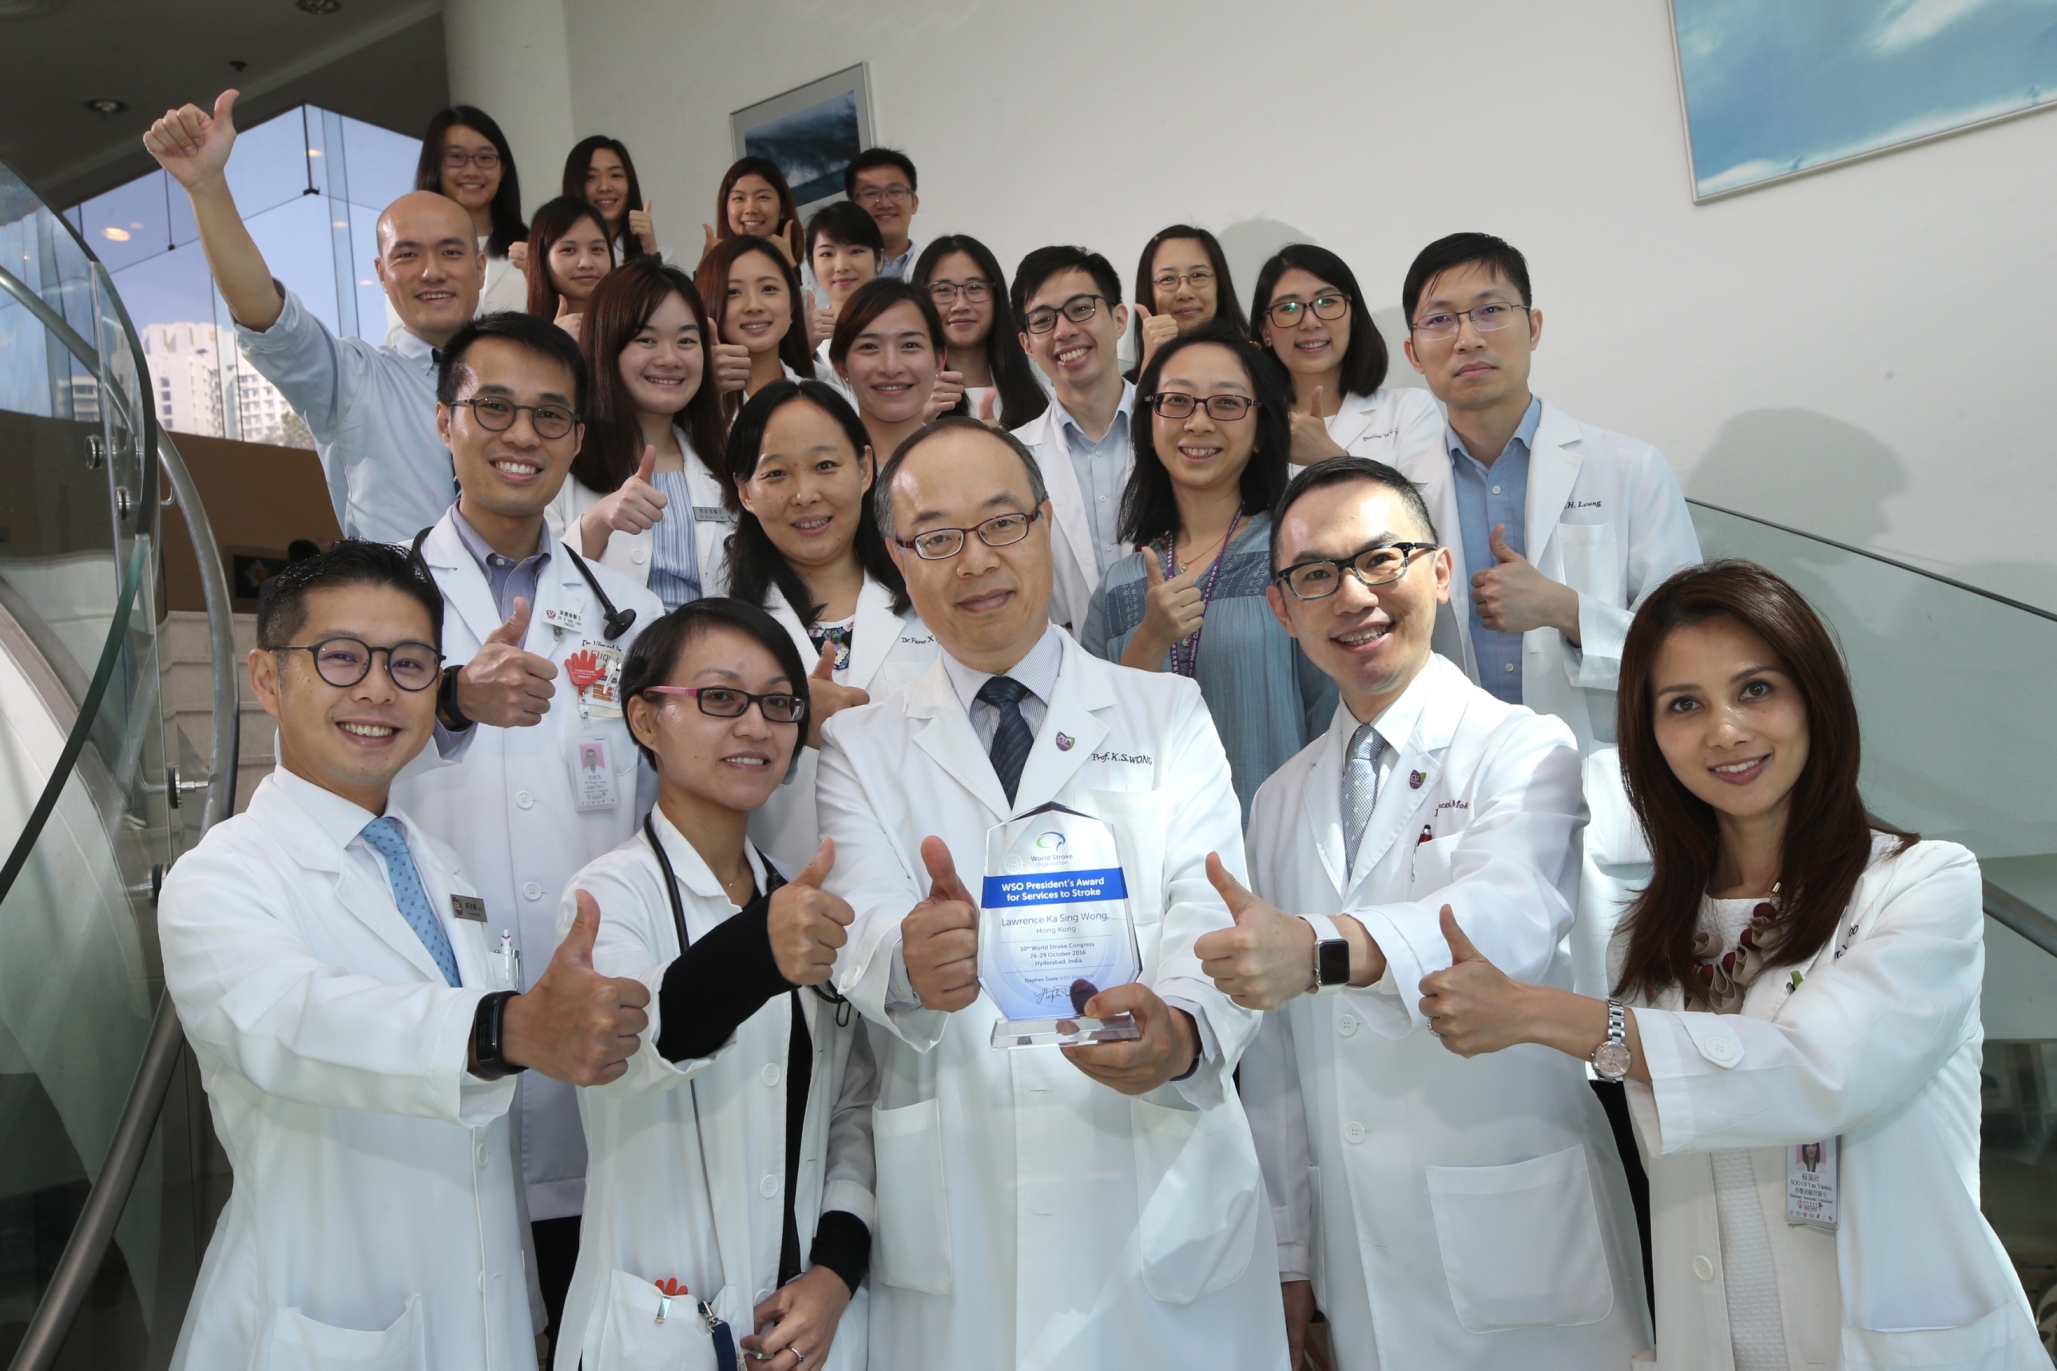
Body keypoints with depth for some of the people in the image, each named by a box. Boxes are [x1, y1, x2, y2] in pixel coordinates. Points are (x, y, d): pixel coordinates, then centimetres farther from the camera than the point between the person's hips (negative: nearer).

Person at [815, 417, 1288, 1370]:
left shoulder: (1170, 716, 5)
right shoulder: (860, 746, 7)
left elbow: (1212, 917, -7)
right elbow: (858, 929, -8)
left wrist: (1180, 1030, -29)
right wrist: (911, 960, -32)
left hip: (1163, 1202, 0)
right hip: (954, 1214, 0)